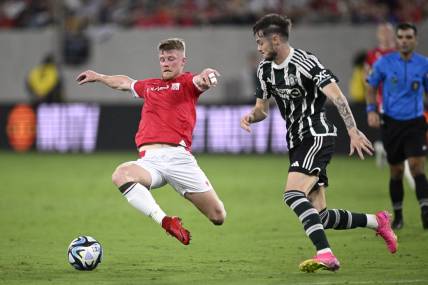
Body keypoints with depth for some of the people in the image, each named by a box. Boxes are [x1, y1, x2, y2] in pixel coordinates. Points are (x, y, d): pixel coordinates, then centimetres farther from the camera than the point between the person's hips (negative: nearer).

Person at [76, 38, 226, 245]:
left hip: (179, 157, -3)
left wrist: (206, 76, -37)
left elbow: (201, 81, -13)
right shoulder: (149, 86, 26)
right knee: (121, 174, -33)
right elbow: (125, 83, 47)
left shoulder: (187, 82, 11)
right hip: (150, 160, 3)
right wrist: (98, 77, 59)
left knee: (218, 217, -7)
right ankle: (165, 221, -43)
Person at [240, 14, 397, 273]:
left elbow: (337, 96, -22)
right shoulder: (265, 69, 11)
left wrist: (353, 130, -32)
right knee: (318, 216, 5)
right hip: (298, 143, 9)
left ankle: (325, 254, -32)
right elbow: (262, 108, 21)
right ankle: (377, 221, 22)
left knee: (292, 194, -28)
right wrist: (250, 117, -3)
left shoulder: (304, 62, -14)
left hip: (317, 136, -8)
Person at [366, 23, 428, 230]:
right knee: (396, 172, 7)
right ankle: (397, 217, 21)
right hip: (391, 123, 1)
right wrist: (371, 110, -4)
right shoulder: (384, 63, -1)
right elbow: (371, 87, 10)